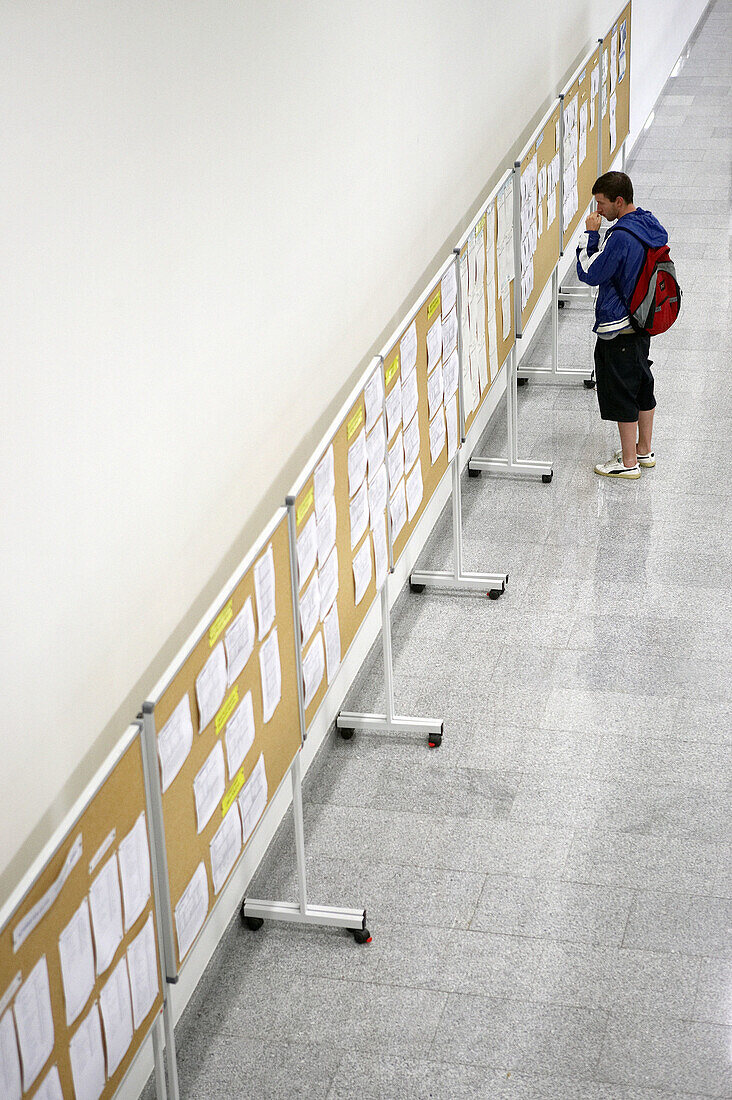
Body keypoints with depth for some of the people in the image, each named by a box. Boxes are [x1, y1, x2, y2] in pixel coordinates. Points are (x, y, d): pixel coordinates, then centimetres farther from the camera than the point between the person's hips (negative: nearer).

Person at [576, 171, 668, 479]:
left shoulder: (621, 236, -25)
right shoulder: (651, 226, 4)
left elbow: (589, 274, -19)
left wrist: (590, 234, -13)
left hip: (619, 329, -9)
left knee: (621, 393, 1)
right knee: (642, 387, 19)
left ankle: (628, 463, 9)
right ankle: (644, 450, 32)